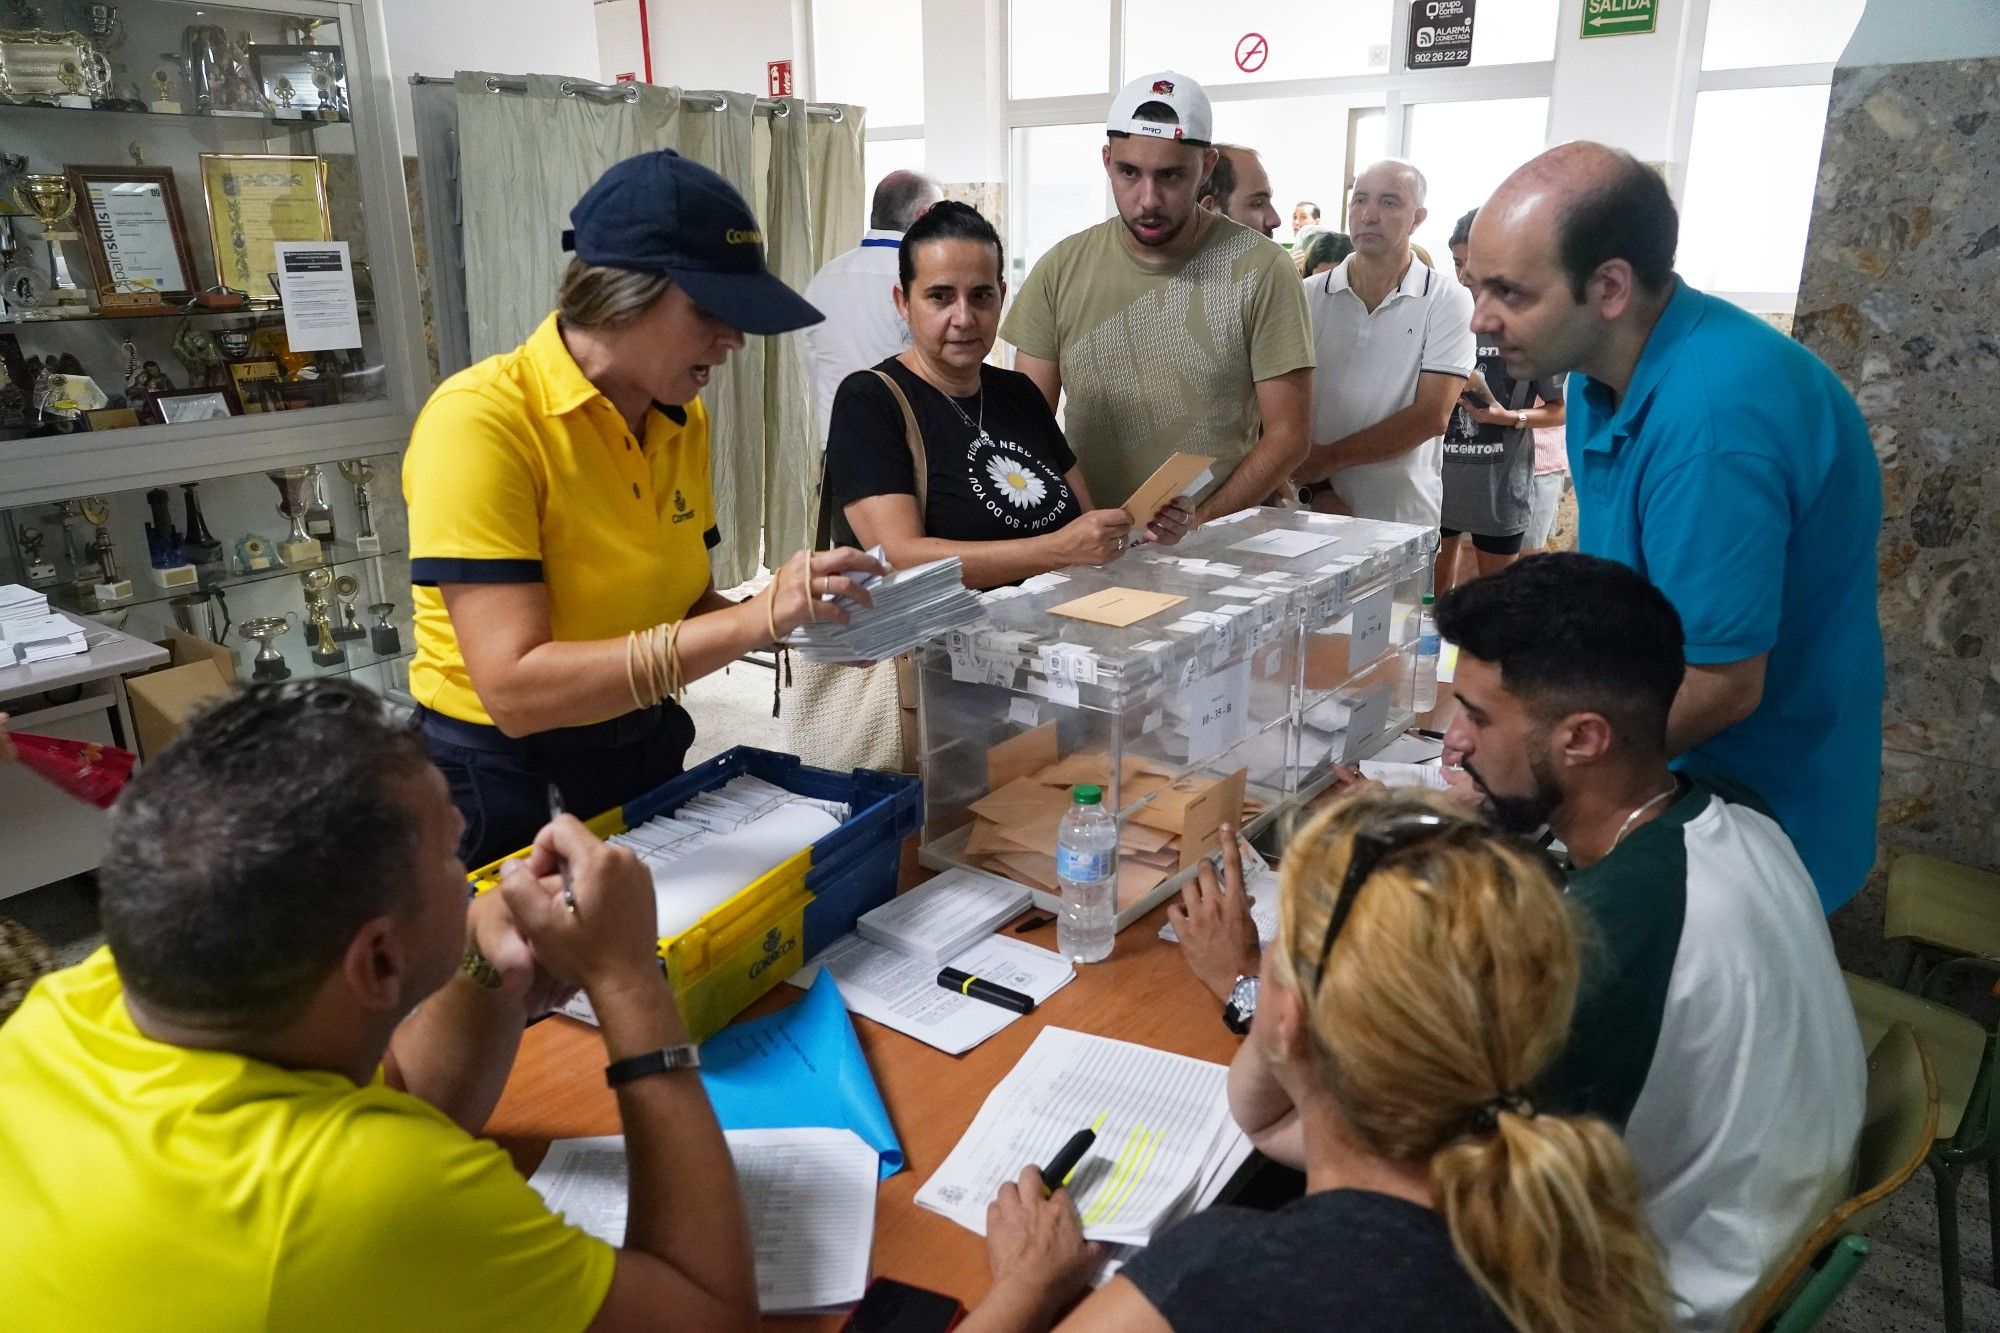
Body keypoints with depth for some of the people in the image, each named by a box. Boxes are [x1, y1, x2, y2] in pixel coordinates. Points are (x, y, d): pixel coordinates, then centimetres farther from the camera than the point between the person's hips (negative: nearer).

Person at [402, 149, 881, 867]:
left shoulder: (683, 422, -2)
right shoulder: (479, 421, -22)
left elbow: (679, 605, 8)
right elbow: (515, 689, -29)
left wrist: (797, 622, -11)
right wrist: (753, 619, -34)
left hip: (648, 751, 7)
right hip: (506, 776, -6)